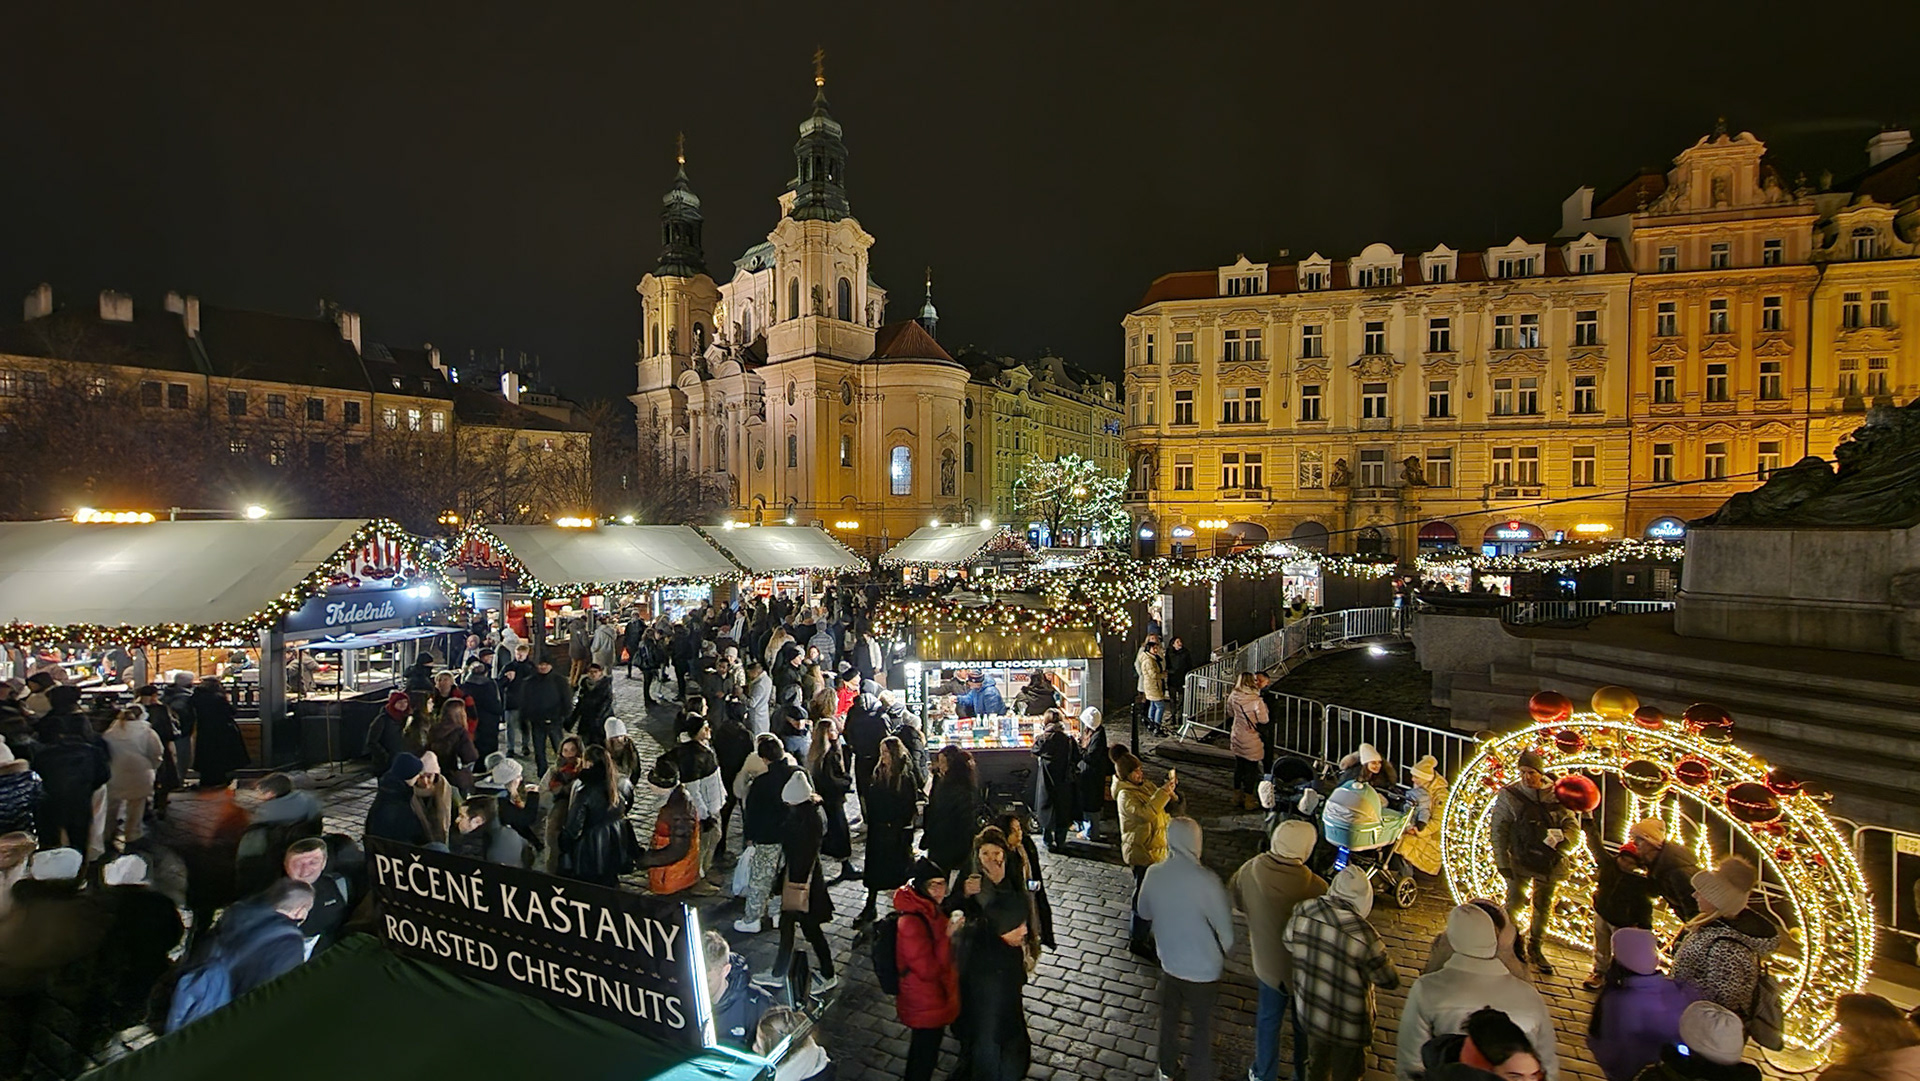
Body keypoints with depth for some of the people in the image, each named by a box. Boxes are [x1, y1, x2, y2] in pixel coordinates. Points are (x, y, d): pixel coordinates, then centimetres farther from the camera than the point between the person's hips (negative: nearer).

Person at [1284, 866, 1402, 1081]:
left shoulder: (1302, 914, -20)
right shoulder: (1363, 935, -33)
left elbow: (1289, 944, 0)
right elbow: (1390, 981, -18)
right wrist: (1380, 954, -1)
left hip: (1309, 1013, 4)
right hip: (1348, 1024, -4)